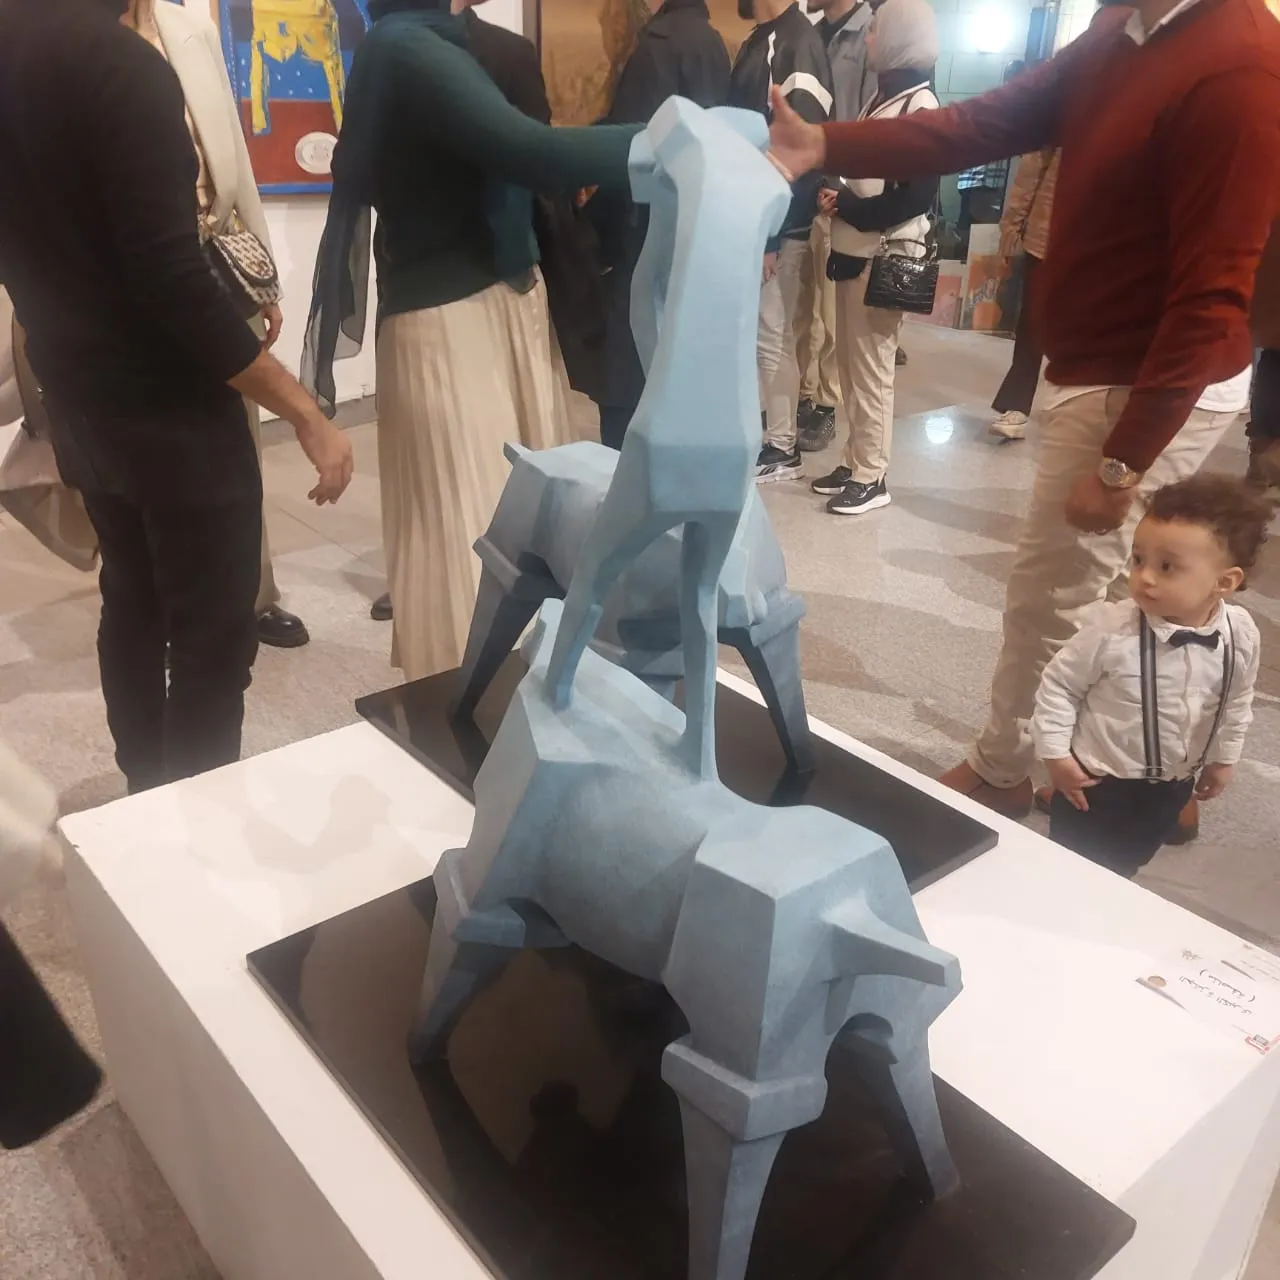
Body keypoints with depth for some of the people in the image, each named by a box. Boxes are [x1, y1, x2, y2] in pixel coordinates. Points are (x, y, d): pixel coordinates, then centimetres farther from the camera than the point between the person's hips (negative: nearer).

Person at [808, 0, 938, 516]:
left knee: (871, 368, -3)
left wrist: (849, 206, -14)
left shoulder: (921, 107, -9)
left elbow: (918, 196, -16)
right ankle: (856, 463, 21)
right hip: (855, 250, 8)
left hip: (885, 256, -8)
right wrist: (836, 194, 2)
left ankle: (871, 478, 6)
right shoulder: (883, 96, 15)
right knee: (850, 363, 11)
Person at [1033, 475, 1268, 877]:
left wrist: (1224, 758, 13)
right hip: (1099, 780, -4)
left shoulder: (1242, 635, -16)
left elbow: (1237, 702, 3)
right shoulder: (1113, 629, -29)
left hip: (1173, 784, 4)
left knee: (1126, 866, 27)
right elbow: (1059, 684, -16)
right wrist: (1056, 753, -15)